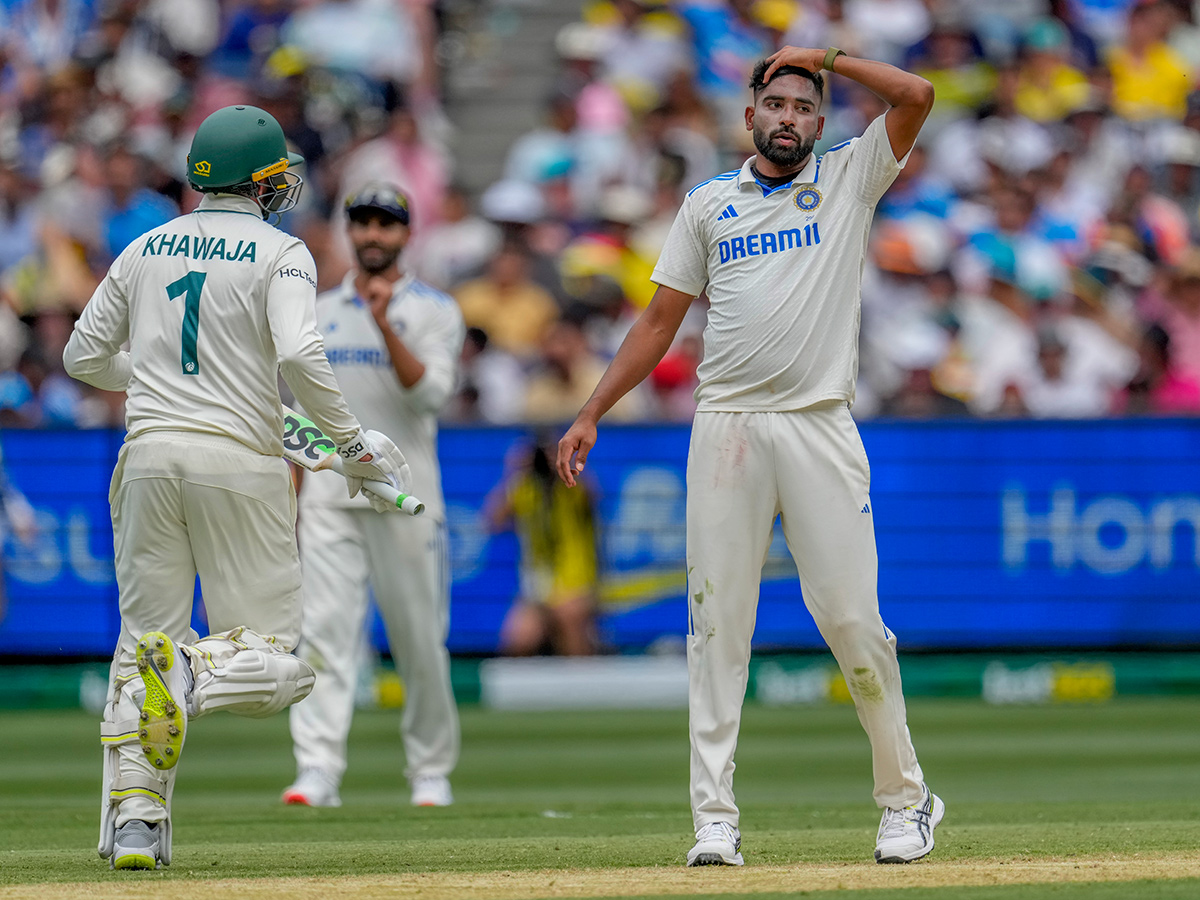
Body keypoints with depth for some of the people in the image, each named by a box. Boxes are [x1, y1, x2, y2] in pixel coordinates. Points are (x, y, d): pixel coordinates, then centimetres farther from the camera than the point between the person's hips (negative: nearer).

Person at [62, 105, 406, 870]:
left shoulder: (144, 250, 13)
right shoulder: (280, 253, -1)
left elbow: (84, 355, 18)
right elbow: (301, 355, -16)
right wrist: (352, 441, -6)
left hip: (149, 458, 4)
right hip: (239, 460, -4)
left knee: (143, 639, 10)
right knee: (270, 654, 2)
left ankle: (134, 817, -2)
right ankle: (195, 668, -31)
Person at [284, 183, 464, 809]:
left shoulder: (434, 311, 3)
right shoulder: (320, 313, 15)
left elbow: (431, 393, -13)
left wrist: (385, 327, -22)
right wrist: (290, 497, 11)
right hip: (329, 493, 3)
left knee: (419, 638, 2)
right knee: (324, 629, -11)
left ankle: (431, 771, 17)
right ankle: (317, 772, -18)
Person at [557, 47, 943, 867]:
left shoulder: (849, 179, 11)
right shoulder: (710, 203, 16)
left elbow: (916, 96, -4)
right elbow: (660, 322, 15)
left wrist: (823, 55, 5)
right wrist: (591, 415, 8)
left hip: (820, 424, -2)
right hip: (727, 427, 2)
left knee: (851, 616, -6)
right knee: (718, 621, -3)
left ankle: (906, 798, 8)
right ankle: (716, 820, -4)